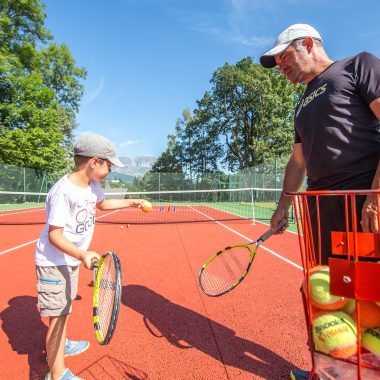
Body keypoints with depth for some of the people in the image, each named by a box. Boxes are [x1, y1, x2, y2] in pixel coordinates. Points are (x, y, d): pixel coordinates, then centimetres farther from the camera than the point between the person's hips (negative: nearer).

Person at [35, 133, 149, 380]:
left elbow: (101, 203, 18)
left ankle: (61, 345, 50)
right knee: (58, 314, 0)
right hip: (54, 263, -9)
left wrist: (130, 203, 14)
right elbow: (54, 235, -28)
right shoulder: (63, 192, -30)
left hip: (72, 258, 9)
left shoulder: (92, 184, -3)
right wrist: (82, 255, -40)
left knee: (65, 307, 26)